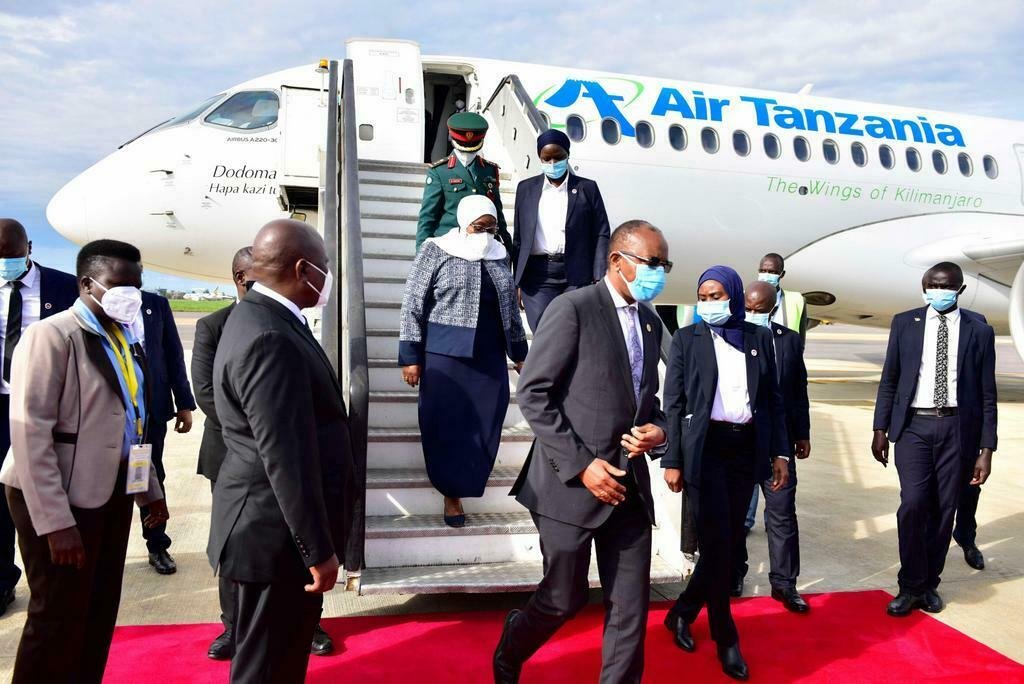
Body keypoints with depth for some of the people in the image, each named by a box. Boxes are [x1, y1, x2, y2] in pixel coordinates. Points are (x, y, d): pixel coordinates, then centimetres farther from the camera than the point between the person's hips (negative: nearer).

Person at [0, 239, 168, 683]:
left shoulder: (124, 340, 10)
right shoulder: (51, 335, -14)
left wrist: (150, 490, 15)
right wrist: (55, 521, -22)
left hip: (112, 493, 7)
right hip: (60, 499, -7)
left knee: (100, 611, 15)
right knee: (59, 617, 4)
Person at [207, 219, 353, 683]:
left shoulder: (261, 318, 8)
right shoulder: (270, 339, -26)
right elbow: (287, 458, -27)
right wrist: (319, 549, -20)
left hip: (275, 523, 10)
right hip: (279, 532, -10)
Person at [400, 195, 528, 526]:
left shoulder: (498, 255, 10)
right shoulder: (435, 252, -4)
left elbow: (511, 308, 18)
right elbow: (412, 305, -6)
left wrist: (519, 352, 20)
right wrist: (410, 356, -9)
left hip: (489, 359, 4)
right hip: (446, 355, -4)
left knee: (484, 424, 7)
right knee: (445, 423, 2)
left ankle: (466, 482, 29)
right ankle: (451, 492, 17)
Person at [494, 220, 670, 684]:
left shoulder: (651, 322, 12)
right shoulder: (574, 307, -10)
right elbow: (533, 394, -13)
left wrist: (657, 429, -1)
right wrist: (581, 464, -17)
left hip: (629, 484, 6)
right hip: (572, 482, -6)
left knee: (631, 605, 7)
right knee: (565, 599, 8)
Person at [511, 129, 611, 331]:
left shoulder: (587, 188, 9)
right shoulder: (526, 188, 14)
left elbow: (601, 235, 4)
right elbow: (518, 237, 14)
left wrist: (600, 279, -5)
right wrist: (517, 282, 9)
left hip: (577, 276, -1)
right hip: (537, 276, 1)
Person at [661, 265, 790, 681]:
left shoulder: (760, 338, 9)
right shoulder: (686, 339, 0)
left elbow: (773, 399, 11)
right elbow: (673, 403, -2)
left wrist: (780, 452, 4)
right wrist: (672, 460, -7)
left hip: (746, 447, 4)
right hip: (704, 447, -4)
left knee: (730, 541, 8)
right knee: (717, 544, -5)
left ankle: (682, 614, 28)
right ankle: (726, 638, 13)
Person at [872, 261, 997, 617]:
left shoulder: (979, 330, 2)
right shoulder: (904, 323, 3)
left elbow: (987, 393, 3)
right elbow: (889, 379, 7)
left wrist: (986, 450, 0)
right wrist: (881, 428, 3)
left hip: (957, 428, 1)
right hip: (913, 426, 0)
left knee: (943, 510, 6)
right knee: (913, 504, -11)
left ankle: (929, 584, 24)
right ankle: (910, 586, 7)